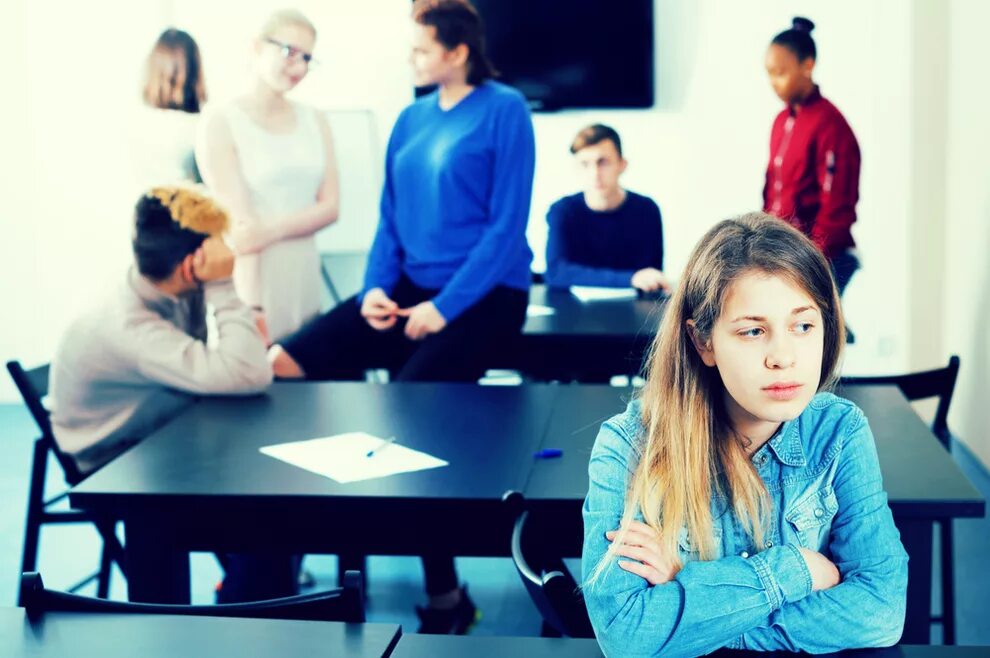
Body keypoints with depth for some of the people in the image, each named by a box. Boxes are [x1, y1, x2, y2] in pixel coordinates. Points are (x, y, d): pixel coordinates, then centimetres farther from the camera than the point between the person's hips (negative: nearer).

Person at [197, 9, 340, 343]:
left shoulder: (315, 122, 11)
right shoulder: (221, 125, -5)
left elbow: (330, 207, 3)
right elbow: (240, 226, -14)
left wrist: (271, 231, -15)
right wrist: (252, 307, -21)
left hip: (305, 281, 5)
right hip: (252, 281, -5)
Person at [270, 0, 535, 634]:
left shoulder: (504, 110, -7)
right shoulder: (412, 118, 13)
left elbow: (507, 225, -13)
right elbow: (391, 218, 15)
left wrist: (445, 307, -18)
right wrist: (378, 286, -3)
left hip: (483, 295, -7)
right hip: (410, 287, 7)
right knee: (279, 366, -10)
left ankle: (446, 597, -10)